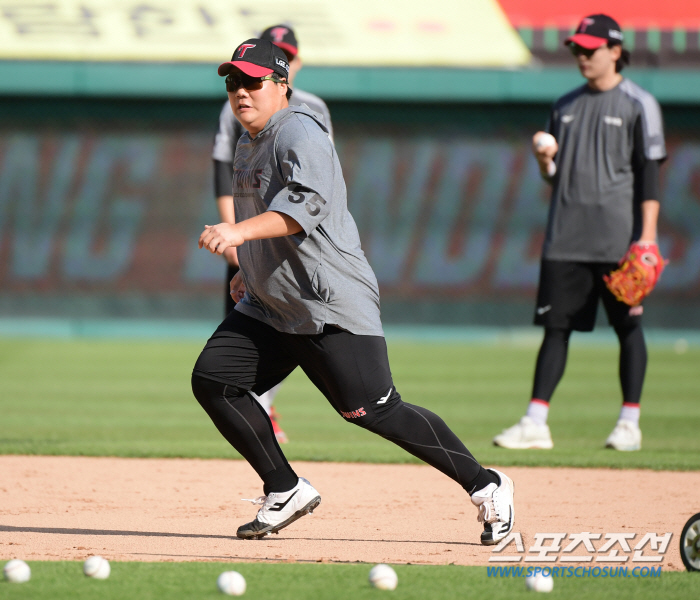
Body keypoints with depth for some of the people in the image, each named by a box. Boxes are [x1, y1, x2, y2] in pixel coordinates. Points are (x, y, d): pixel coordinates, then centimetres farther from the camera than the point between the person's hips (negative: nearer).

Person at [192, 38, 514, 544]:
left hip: (333, 306, -9)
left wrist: (240, 232, -40)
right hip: (270, 308, 9)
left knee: (374, 411, -13)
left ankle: (486, 486, -2)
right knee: (212, 380, -2)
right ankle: (285, 492, 7)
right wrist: (251, 271, 22)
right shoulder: (249, 146, 17)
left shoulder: (298, 132, -13)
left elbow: (308, 204, -30)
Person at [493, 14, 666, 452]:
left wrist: (647, 235, -13)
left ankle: (630, 423, 6)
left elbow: (650, 174, -6)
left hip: (618, 237, -5)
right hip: (566, 236, 5)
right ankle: (536, 423, 2)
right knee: (556, 325, 3)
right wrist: (544, 161, -4)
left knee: (627, 326, 0)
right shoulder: (566, 106, 15)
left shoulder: (639, 105, -2)